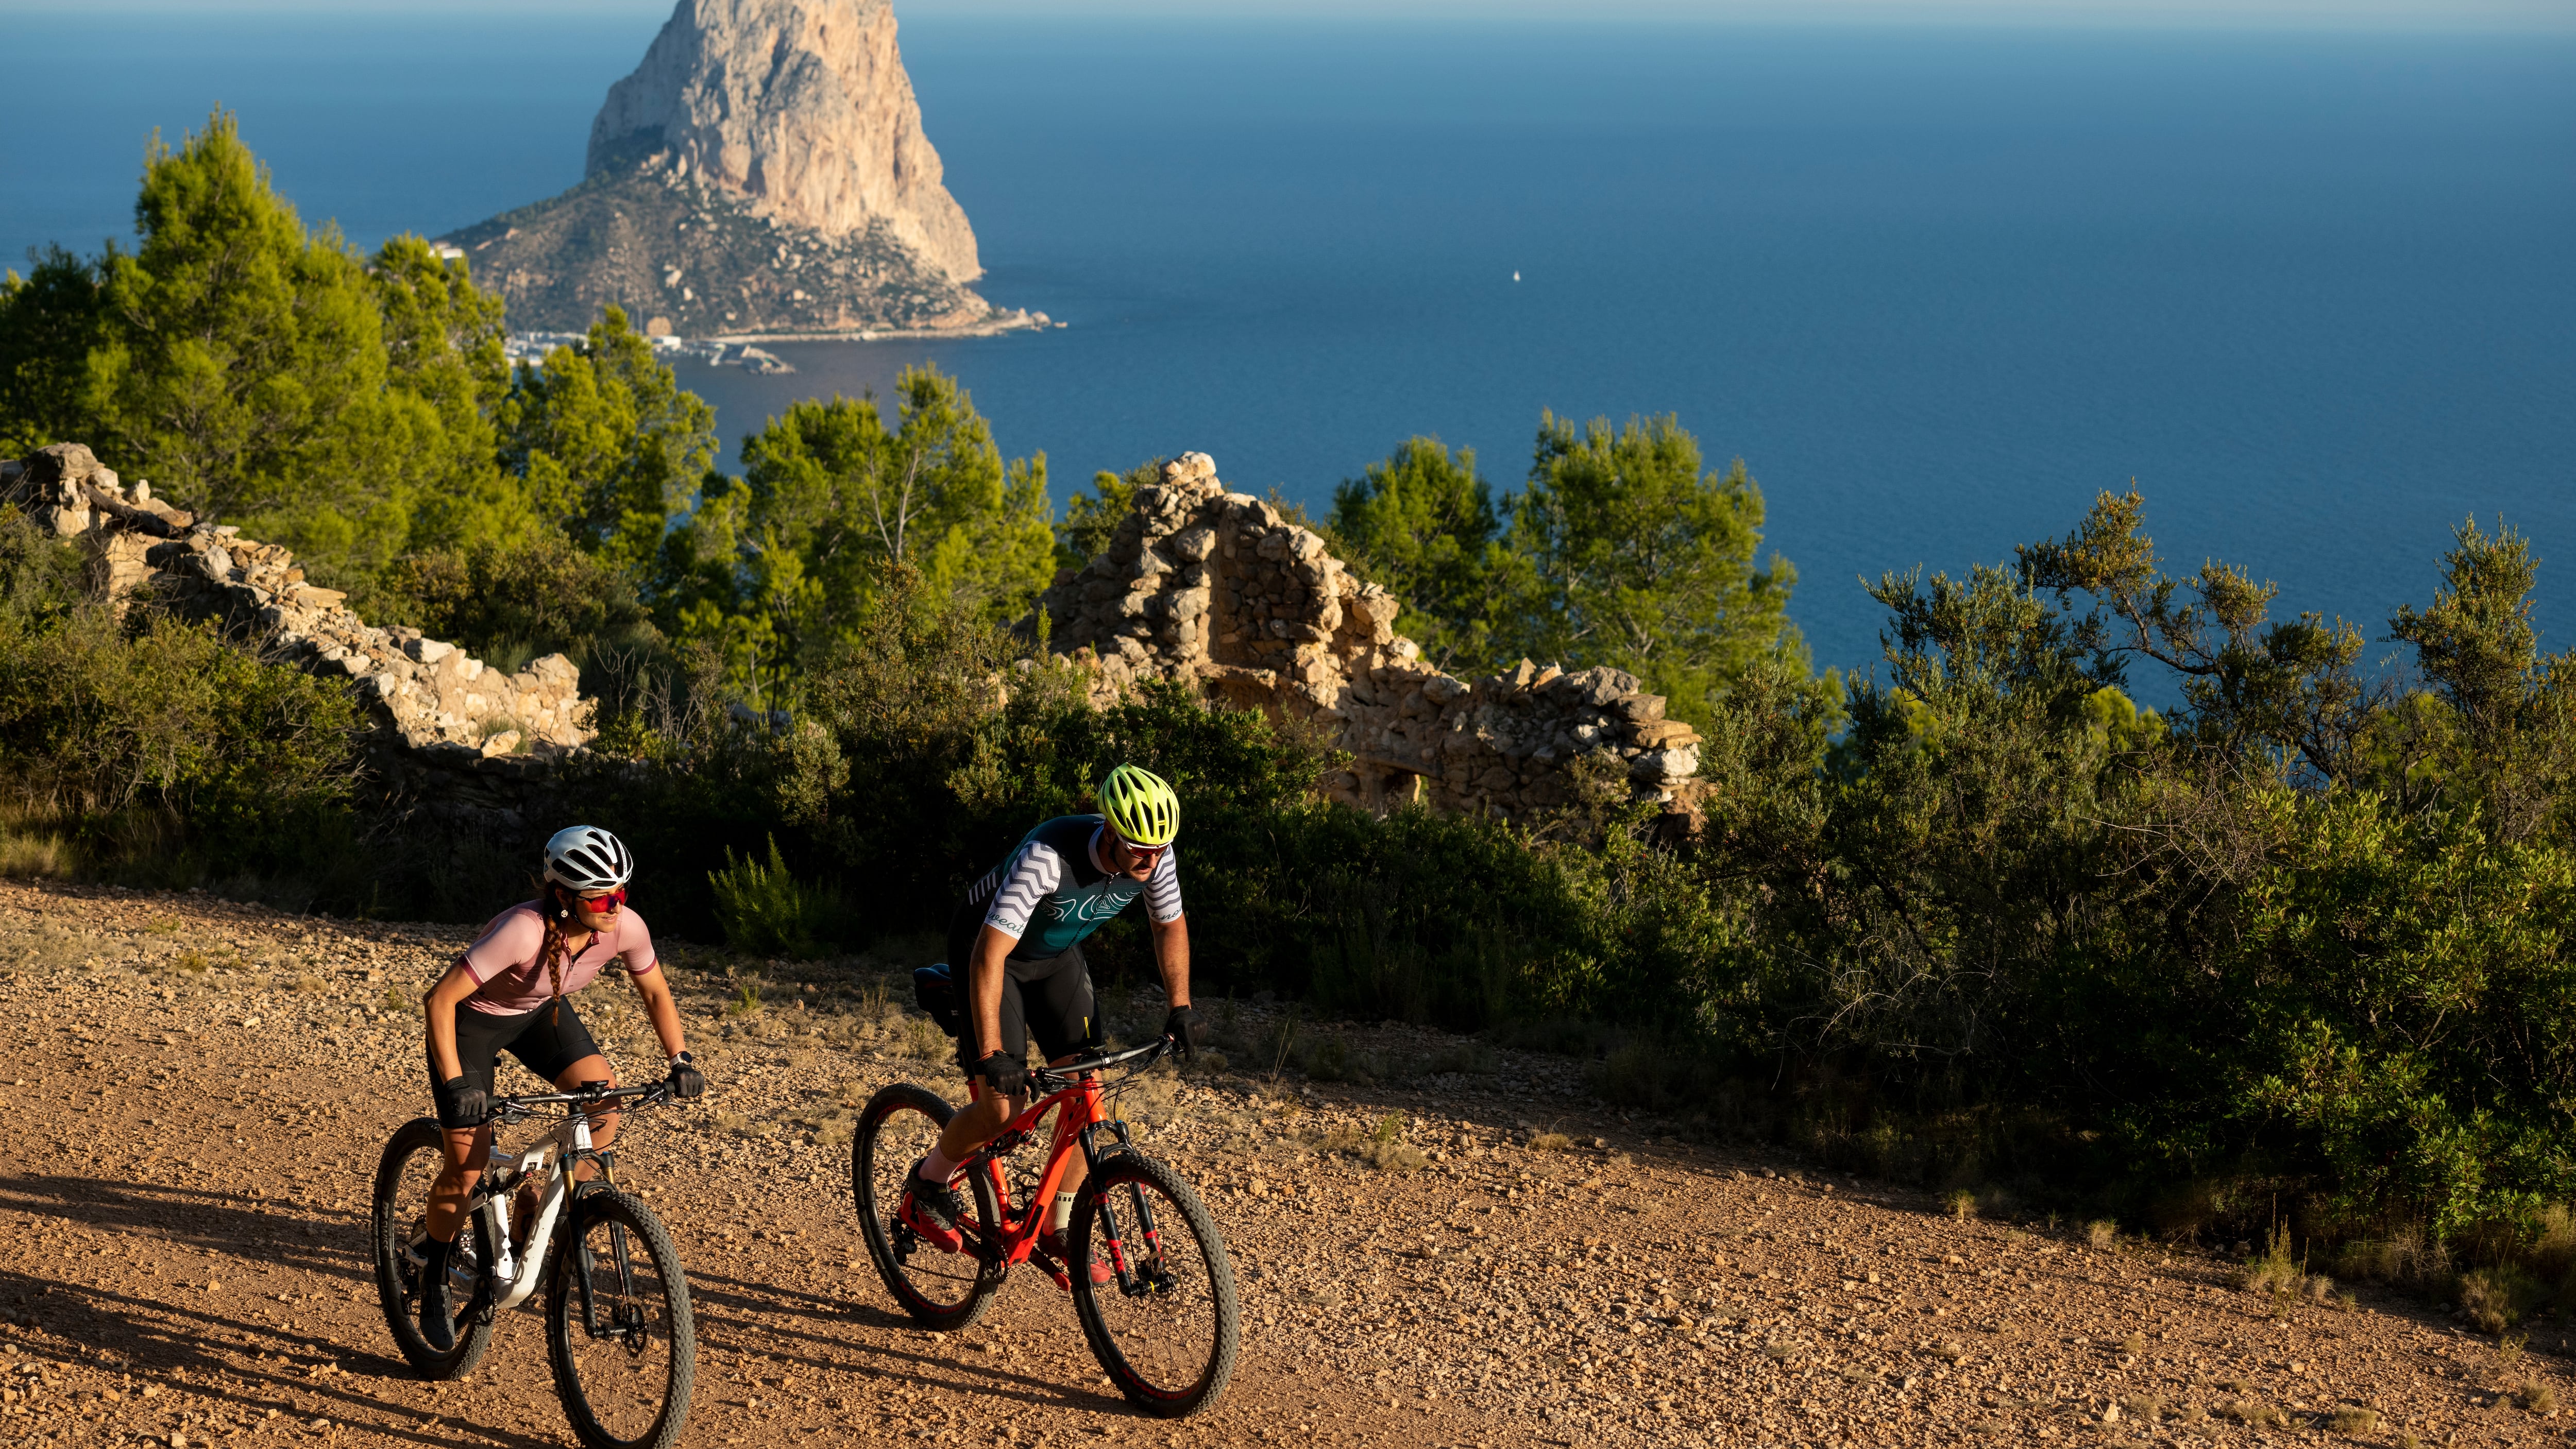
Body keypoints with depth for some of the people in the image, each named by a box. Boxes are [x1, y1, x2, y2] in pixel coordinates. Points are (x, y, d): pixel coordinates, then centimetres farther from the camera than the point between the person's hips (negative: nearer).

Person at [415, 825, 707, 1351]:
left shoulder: (626, 928, -24)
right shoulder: (524, 930, -40)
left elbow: (655, 992, -3)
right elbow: (439, 1001, -35)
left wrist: (681, 1060, -12)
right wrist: (455, 1084, -38)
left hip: (541, 1013, 5)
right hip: (474, 1016, -5)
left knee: (605, 1105, -17)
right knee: (468, 1166, -8)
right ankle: (434, 1281, 17)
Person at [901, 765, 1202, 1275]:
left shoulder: (1157, 859, -22)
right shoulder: (1048, 858, -41)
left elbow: (1170, 926, 1)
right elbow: (990, 954, -41)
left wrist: (1180, 1007, -3)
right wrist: (992, 1053, -45)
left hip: (1055, 955, 6)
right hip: (990, 948, -6)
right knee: (1004, 1109, -14)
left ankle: (1058, 1230, 10)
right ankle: (929, 1181, 14)